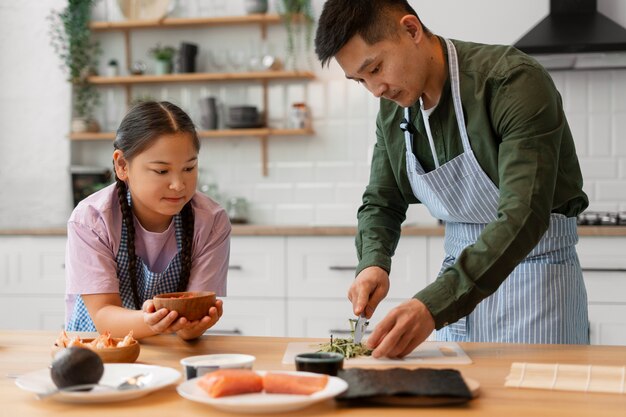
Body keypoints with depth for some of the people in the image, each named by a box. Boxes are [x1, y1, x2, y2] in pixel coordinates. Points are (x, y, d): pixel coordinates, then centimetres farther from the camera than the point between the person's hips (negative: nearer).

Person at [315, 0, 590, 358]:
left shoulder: (514, 83, -23)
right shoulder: (393, 107, 0)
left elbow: (524, 217, -31)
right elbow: (380, 203, 9)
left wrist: (434, 304, -40)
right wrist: (373, 263, -13)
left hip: (537, 269, -5)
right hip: (461, 273, 6)